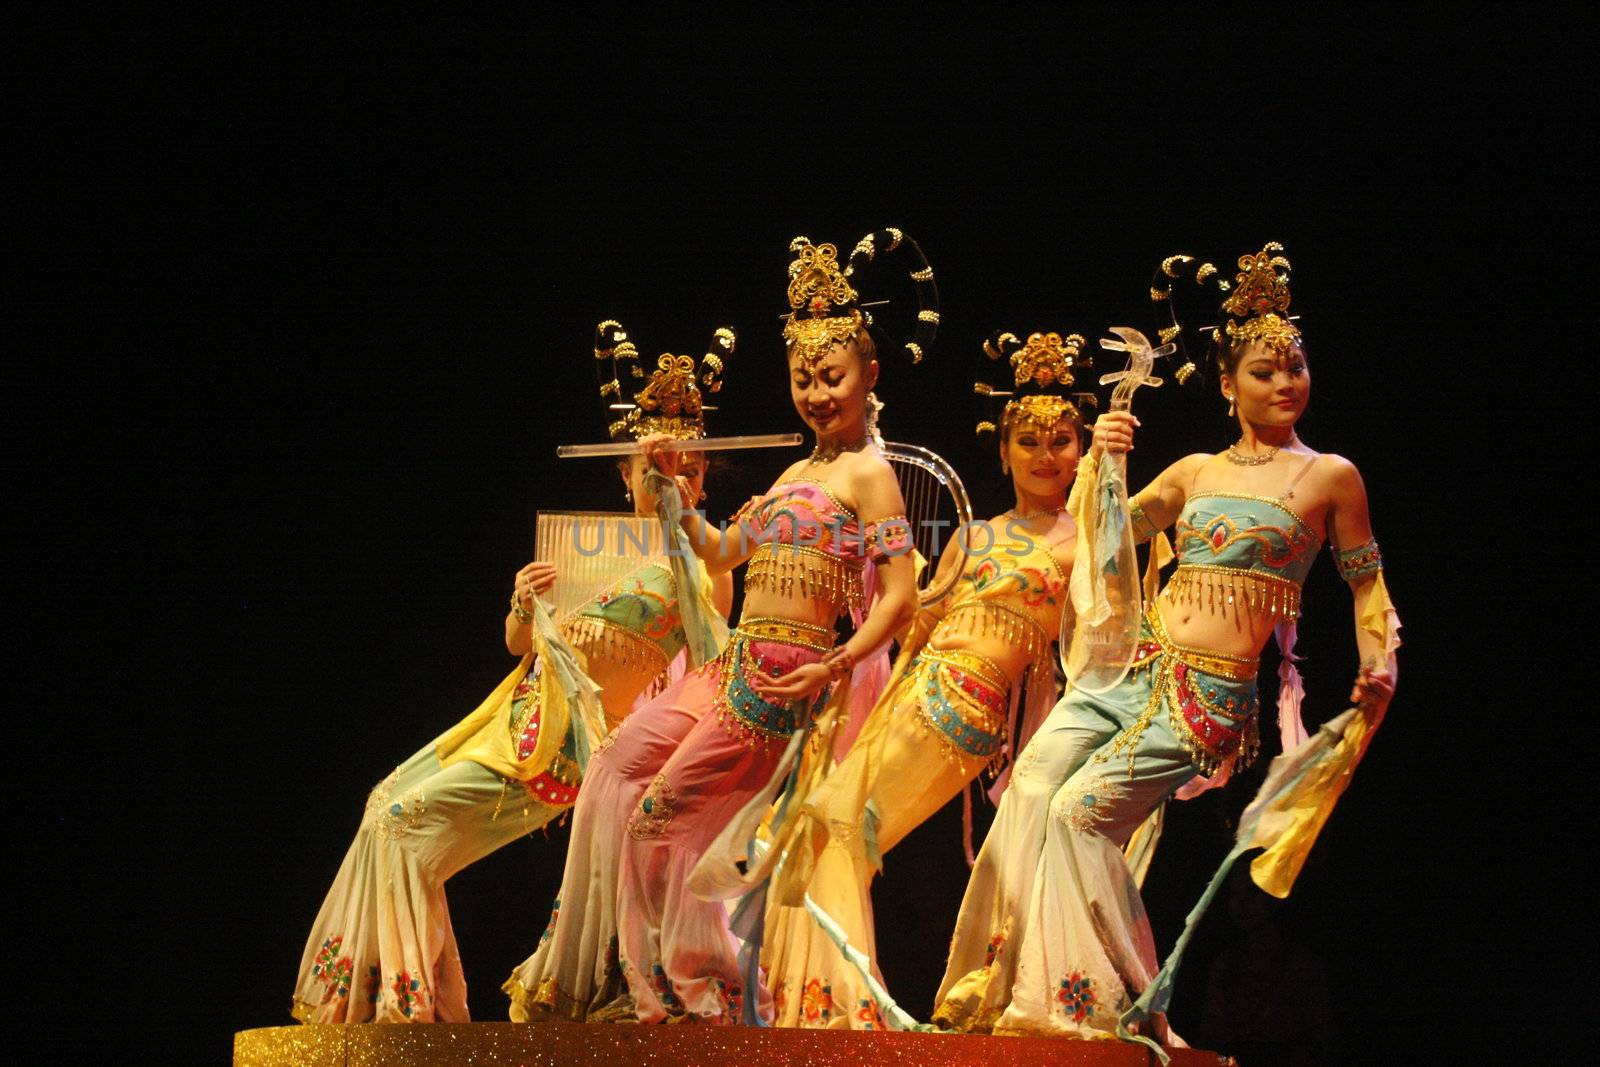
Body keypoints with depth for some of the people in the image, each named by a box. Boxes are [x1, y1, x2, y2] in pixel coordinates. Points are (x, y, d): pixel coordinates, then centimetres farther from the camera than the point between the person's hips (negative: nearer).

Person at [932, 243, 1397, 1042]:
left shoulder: (1330, 477, 4)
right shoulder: (1196, 472, 15)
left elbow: (1368, 584, 10)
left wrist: (1378, 661, -7)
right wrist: (1100, 459, 5)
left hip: (1210, 695, -5)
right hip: (1132, 668, 5)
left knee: (1081, 812, -19)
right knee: (1029, 789, -15)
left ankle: (1123, 1006, -8)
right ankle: (1006, 988, -10)